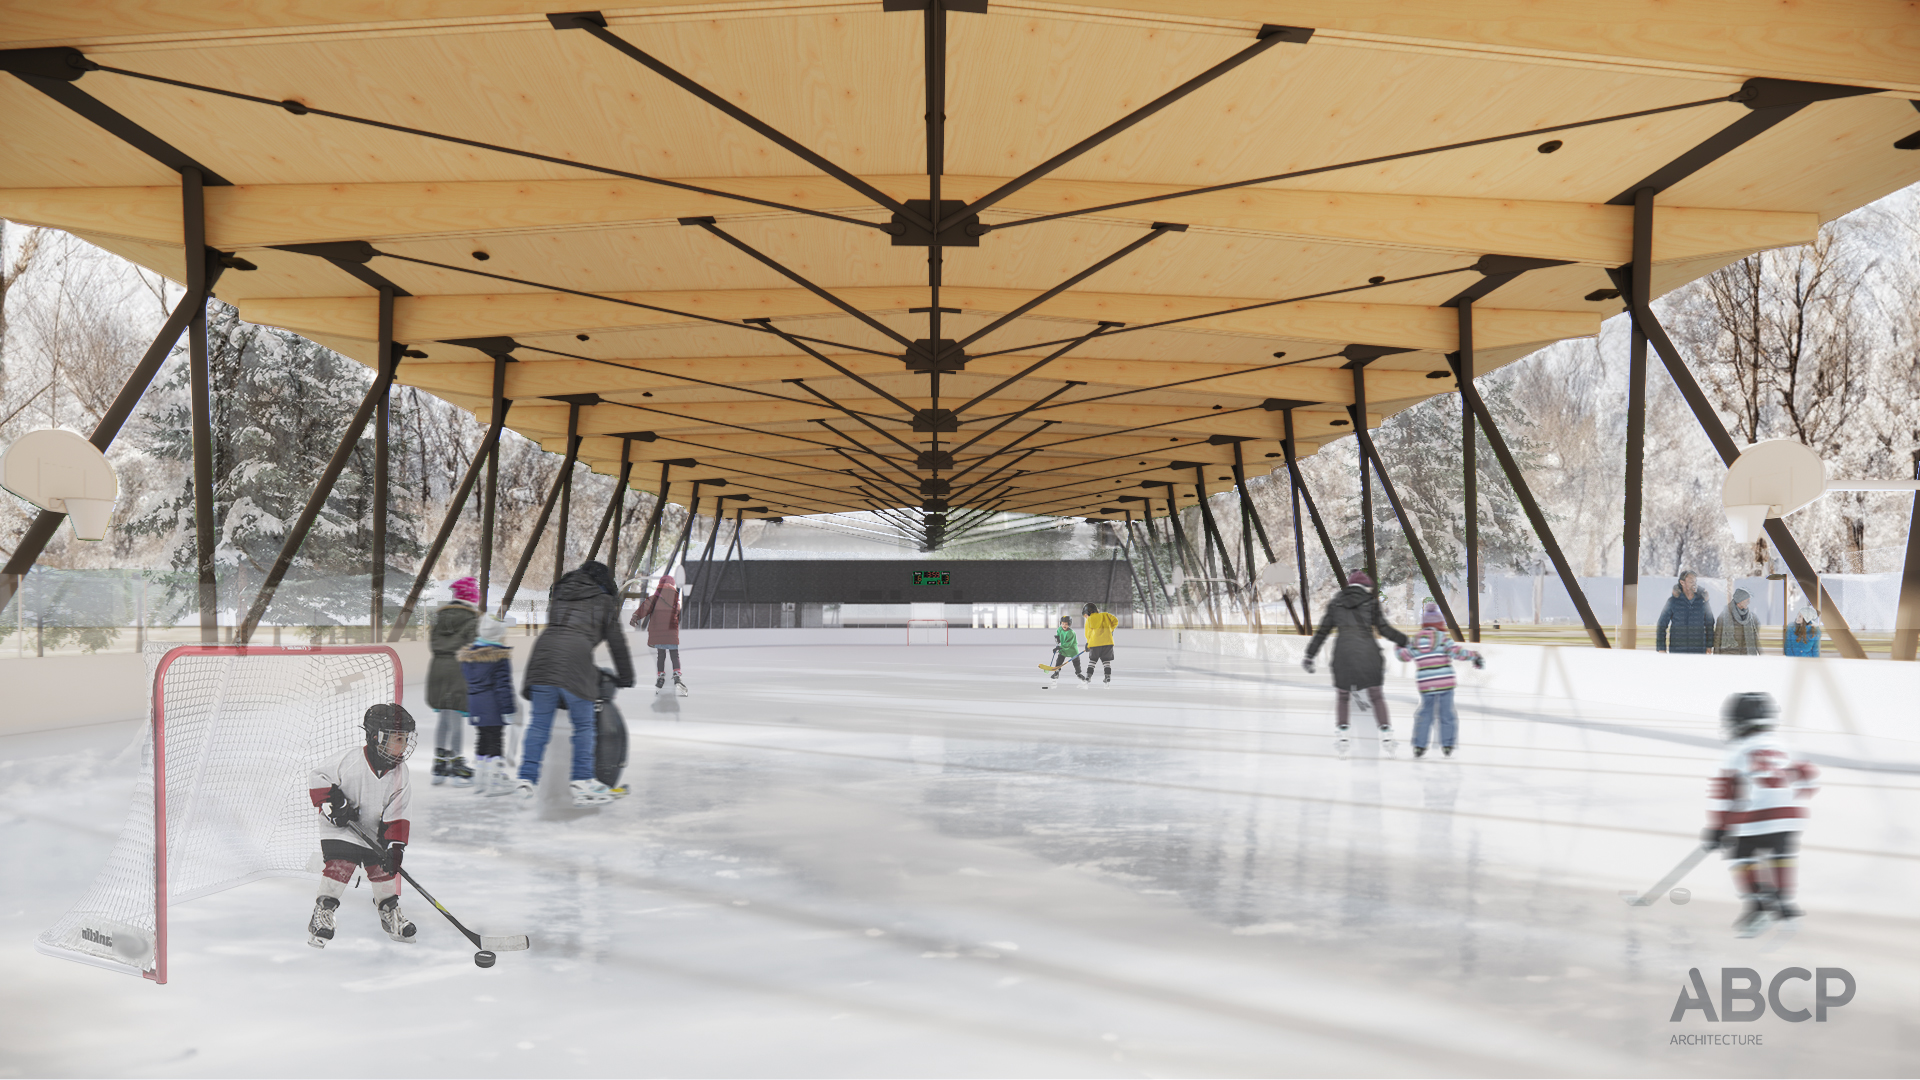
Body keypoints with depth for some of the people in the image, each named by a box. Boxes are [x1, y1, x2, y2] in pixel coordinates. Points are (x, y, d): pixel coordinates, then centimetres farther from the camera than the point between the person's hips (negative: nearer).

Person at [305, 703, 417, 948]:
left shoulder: (399, 775, -9)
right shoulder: (352, 761, -23)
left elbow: (396, 816, -7)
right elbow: (317, 776, -15)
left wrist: (394, 847, -15)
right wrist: (332, 802, -23)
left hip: (374, 832, 4)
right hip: (340, 828, -4)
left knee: (383, 869, 4)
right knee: (340, 866, -18)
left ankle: (390, 914, 22)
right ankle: (322, 914, -7)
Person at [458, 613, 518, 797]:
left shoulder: (467, 654, 8)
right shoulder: (500, 656, -14)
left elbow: (465, 680, 14)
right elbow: (503, 684, -16)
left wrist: (468, 709, 21)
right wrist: (508, 708, -13)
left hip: (475, 706, 7)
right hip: (493, 706, -7)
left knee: (482, 739, 15)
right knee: (496, 740, -3)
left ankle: (484, 777, 21)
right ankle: (496, 777, -2)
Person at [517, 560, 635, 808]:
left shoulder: (559, 593, 28)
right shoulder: (605, 602, 17)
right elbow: (617, 642, 19)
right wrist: (626, 678, 29)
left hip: (543, 654, 4)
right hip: (575, 660, -4)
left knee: (539, 722, 9)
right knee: (583, 724, 6)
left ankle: (526, 777, 4)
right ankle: (582, 781, 4)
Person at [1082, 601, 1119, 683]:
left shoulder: (1088, 621, 12)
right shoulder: (1105, 615, 16)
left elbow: (1088, 634, 9)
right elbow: (1115, 621, 7)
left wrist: (1088, 644, 18)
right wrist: (1110, 630, 19)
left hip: (1095, 643, -1)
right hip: (1107, 641, 1)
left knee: (1092, 660, 12)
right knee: (1106, 660, 11)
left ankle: (1089, 675, 3)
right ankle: (1108, 675, -1)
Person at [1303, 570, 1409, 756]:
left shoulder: (1335, 604, 13)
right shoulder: (1370, 602, 6)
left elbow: (1322, 632, 13)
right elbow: (1384, 629, 4)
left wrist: (1309, 656, 17)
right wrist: (1406, 641, 13)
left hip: (1343, 653, 1)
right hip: (1368, 652, -1)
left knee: (1342, 695, 16)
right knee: (1376, 695, 10)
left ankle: (1341, 733, 6)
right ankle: (1386, 732, 3)